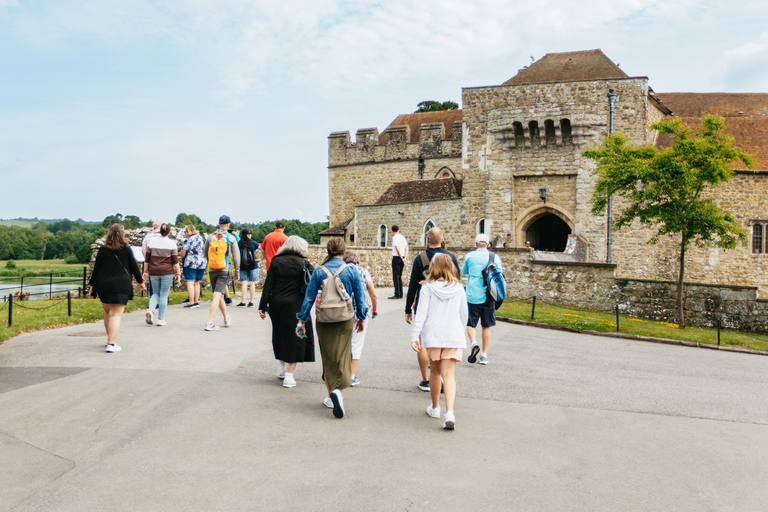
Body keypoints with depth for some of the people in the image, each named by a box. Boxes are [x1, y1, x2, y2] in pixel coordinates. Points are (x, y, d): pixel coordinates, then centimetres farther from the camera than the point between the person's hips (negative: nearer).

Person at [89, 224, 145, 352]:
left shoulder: (102, 250, 4)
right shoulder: (126, 249, -2)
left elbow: (96, 268, 6)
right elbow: (134, 267, 4)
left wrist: (92, 285, 14)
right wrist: (140, 281, 17)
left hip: (103, 286, 3)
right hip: (121, 286, -3)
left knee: (107, 313, 18)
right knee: (116, 315, -4)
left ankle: (110, 338, 30)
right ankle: (111, 344, -10)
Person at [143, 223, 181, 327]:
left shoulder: (152, 241, 4)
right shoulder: (172, 243, -3)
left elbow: (147, 259, 7)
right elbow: (175, 261, -5)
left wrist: (145, 271, 15)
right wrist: (178, 273, 1)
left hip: (153, 272, 3)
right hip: (167, 272, -3)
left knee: (156, 293, 16)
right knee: (164, 295, 4)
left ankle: (150, 310, -10)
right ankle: (161, 319, 5)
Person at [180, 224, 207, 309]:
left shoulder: (187, 240, -6)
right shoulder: (201, 238, 13)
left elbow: (183, 253, -6)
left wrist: (183, 257, 14)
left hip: (191, 263, -7)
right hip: (203, 262, 7)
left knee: (190, 283, -5)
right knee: (197, 283, 14)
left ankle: (191, 303, -9)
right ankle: (197, 301, 15)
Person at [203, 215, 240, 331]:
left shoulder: (210, 237, 4)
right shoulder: (231, 238, -4)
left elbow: (205, 252, 16)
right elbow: (236, 256, -3)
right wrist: (237, 272, 5)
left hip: (212, 270, 4)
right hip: (224, 271, -4)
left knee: (219, 295, 16)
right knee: (217, 296, -6)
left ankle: (226, 318, 32)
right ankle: (209, 323, -13)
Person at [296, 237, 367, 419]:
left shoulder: (319, 271, -4)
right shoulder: (351, 271, -4)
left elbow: (309, 298, -2)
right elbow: (360, 297, 2)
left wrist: (301, 320, 6)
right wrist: (361, 317, 16)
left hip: (324, 321, 0)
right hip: (345, 321, 0)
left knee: (328, 358, 12)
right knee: (343, 356, 7)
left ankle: (332, 392, 10)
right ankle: (338, 391, -10)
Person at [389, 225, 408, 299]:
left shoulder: (395, 237, -9)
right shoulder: (403, 237, 13)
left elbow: (397, 249, -16)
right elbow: (406, 248, 6)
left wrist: (402, 259, -12)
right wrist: (405, 258, -1)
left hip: (396, 258, -7)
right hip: (402, 258, 7)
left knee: (396, 276, -5)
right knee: (399, 276, 13)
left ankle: (397, 294, -8)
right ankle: (400, 294, 13)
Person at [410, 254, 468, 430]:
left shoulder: (427, 287, -4)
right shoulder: (458, 288, 4)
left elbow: (421, 313, -8)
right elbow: (464, 314, 12)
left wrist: (414, 336, -6)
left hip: (433, 334, -1)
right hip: (453, 335, 1)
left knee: (435, 371, 17)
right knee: (448, 375, -1)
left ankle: (435, 408, 31)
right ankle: (449, 412, -19)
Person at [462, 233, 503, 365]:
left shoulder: (470, 256, -1)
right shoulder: (495, 257, 1)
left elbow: (464, 271, 15)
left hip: (472, 297, -2)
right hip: (488, 298, 2)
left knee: (471, 324, 9)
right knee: (486, 326, 12)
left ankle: (474, 343, -18)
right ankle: (484, 355, 14)